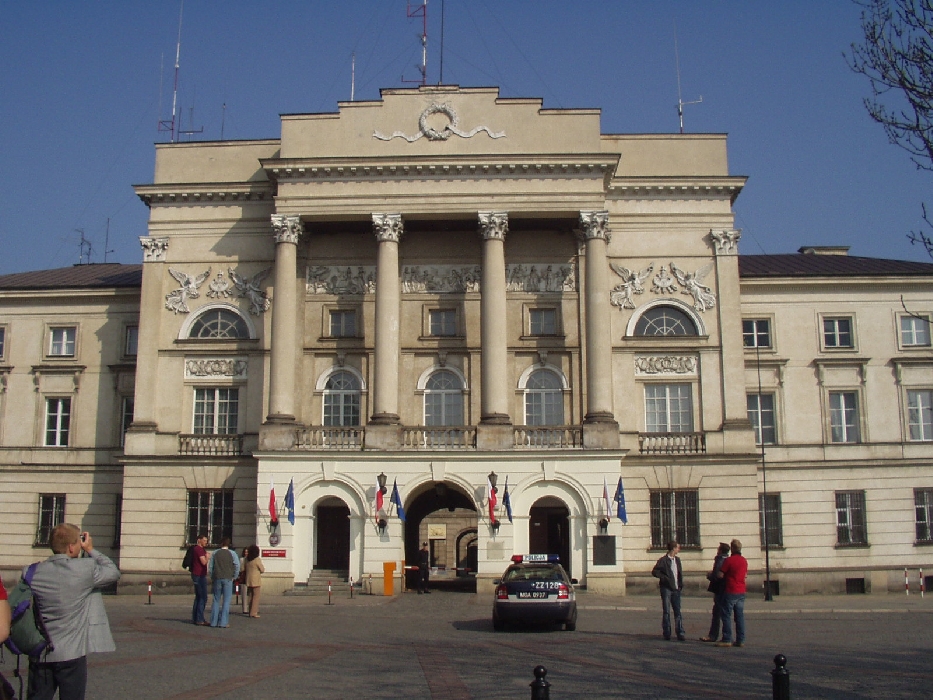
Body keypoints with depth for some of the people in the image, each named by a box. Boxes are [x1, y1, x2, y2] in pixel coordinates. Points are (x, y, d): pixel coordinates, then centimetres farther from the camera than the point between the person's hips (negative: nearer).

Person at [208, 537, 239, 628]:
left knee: (216, 600, 11)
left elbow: (210, 567, 7)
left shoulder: (215, 554, 7)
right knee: (226, 601, -1)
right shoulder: (232, 554, -1)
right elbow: (237, 566, -6)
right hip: (228, 579, -3)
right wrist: (234, 577, 4)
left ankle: (214, 621, 9)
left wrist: (212, 577, 15)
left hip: (217, 579, 3)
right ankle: (223, 622, -4)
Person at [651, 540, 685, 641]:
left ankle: (680, 633, 6)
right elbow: (654, 572, -10)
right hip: (666, 589, -5)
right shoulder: (663, 560, -7)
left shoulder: (677, 559, 13)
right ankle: (667, 633, 6)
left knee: (678, 611, 4)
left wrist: (681, 585, 8)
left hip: (676, 589, 5)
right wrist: (665, 578, -18)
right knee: (666, 612, 0)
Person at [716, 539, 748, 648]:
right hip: (741, 592, 6)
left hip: (730, 591, -6)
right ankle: (740, 640, 7)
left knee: (727, 615, -2)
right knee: (740, 616, 8)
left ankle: (727, 640, -4)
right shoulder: (744, 561, 8)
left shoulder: (729, 560, -13)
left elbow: (720, 575, -13)